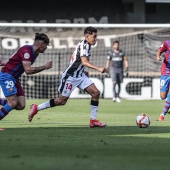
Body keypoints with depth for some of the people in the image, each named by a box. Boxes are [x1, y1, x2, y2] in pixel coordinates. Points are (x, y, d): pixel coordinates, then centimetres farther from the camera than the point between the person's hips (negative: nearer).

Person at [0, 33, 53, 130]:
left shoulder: (34, 53, 9)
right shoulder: (27, 50, -21)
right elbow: (28, 70, -27)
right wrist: (45, 67, -21)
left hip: (15, 78, 9)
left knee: (21, 105, -3)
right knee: (13, 103, -20)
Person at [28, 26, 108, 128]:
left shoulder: (87, 45, 13)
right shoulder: (84, 45, -17)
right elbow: (84, 62, -32)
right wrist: (98, 68, -41)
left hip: (80, 76, 9)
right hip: (70, 76, -9)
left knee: (96, 93, -5)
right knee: (62, 101, -3)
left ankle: (93, 120, -1)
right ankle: (36, 108, 11)